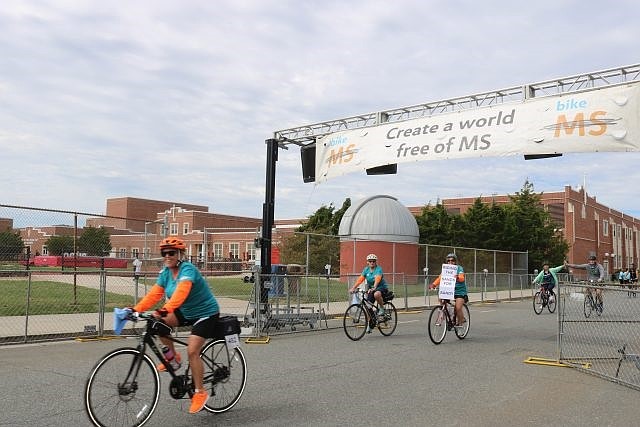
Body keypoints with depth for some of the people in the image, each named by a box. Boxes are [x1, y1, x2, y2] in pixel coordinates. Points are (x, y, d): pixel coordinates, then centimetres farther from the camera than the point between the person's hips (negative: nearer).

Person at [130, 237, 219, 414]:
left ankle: (200, 392, 2)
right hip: (186, 312, 7)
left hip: (206, 313, -7)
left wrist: (165, 310, -56)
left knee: (192, 351, -15)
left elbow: (181, 292, -42)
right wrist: (136, 309, -23)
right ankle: (172, 355, 9)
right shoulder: (166, 272, -2)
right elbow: (154, 294, -10)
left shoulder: (187, 269, -25)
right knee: (158, 322, -13)